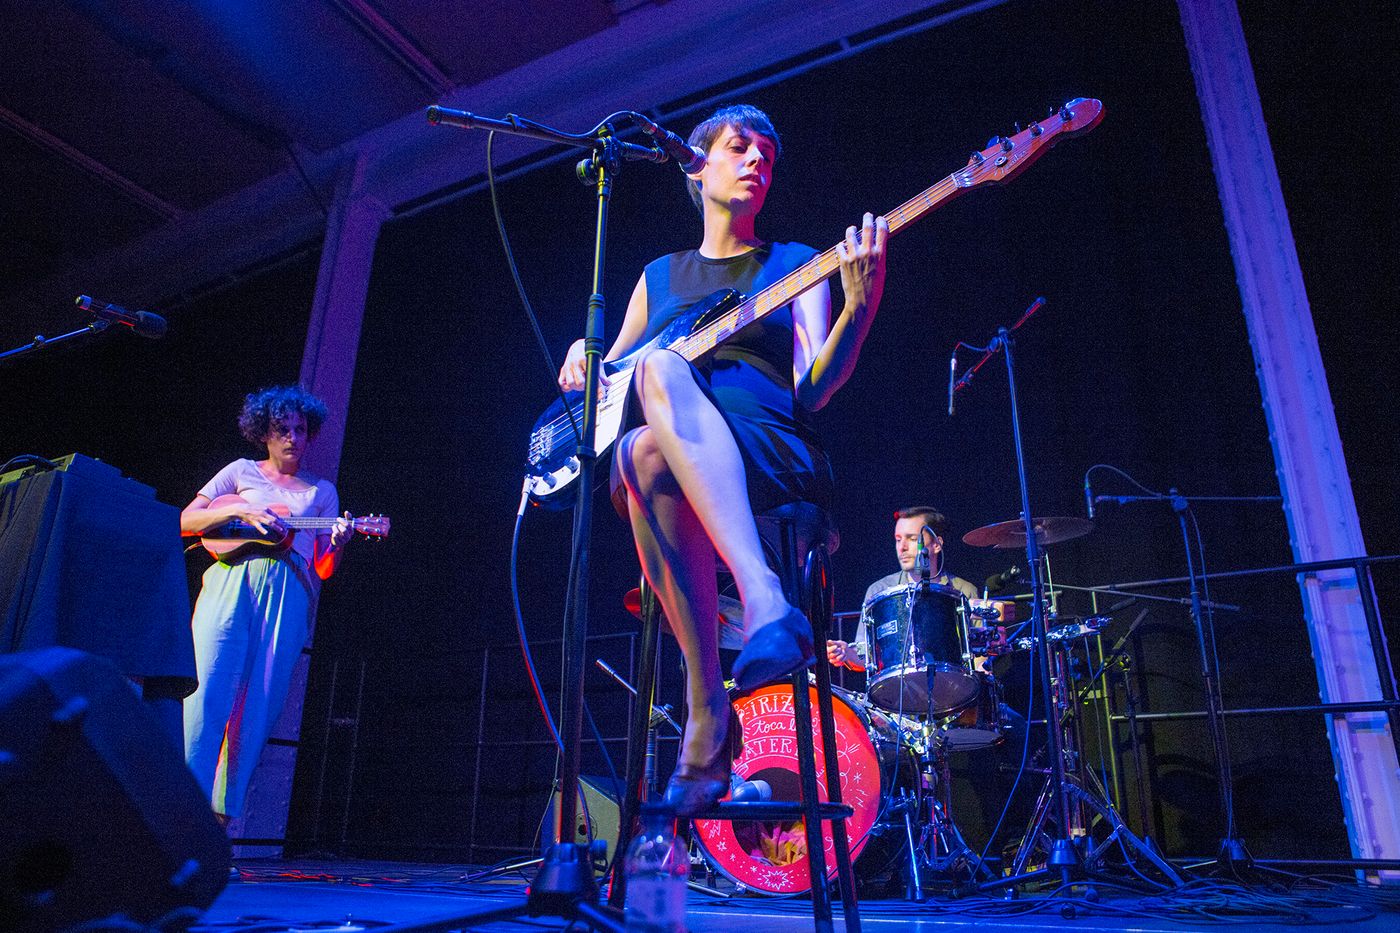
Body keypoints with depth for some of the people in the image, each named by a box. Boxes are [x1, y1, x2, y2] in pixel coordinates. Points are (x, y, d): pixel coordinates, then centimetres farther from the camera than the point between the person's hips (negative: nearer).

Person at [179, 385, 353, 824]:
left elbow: (324, 569, 14)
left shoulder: (321, 491, 20)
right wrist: (238, 511, -5)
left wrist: (337, 544, -9)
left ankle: (221, 811, 2)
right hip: (231, 585, -1)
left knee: (258, 705, -4)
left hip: (288, 595, 1)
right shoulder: (242, 471, 18)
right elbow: (185, 521, 11)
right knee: (207, 693, -12)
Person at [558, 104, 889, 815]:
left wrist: (860, 307, -17)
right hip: (671, 469, 2)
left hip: (776, 461, -2)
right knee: (643, 452, -37)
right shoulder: (660, 275, 25)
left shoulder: (794, 265, 16)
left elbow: (812, 389, 0)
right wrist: (586, 359, 3)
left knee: (661, 368, -35)